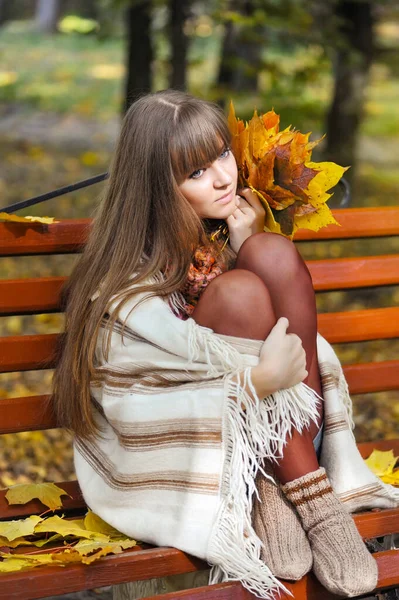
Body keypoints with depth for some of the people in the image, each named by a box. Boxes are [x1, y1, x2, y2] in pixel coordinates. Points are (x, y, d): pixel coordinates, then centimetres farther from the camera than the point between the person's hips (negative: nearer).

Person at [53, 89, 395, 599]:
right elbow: (131, 407, -24)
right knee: (239, 291, -28)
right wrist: (260, 378, -30)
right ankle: (310, 498, -25)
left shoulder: (220, 228, 2)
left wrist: (244, 240, -7)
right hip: (170, 442, -6)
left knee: (273, 254, -17)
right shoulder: (130, 282, -18)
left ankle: (276, 489, -23)